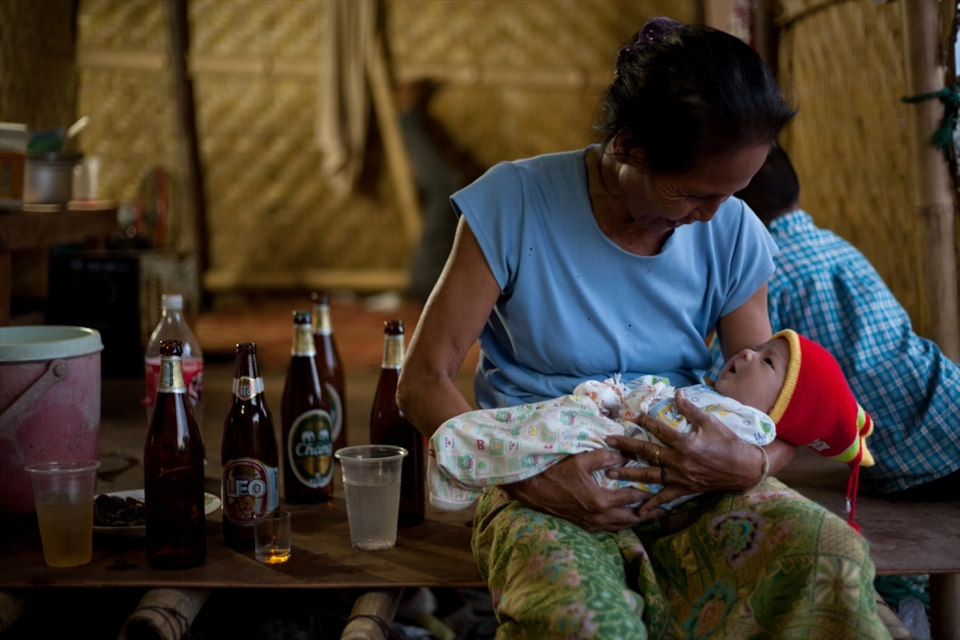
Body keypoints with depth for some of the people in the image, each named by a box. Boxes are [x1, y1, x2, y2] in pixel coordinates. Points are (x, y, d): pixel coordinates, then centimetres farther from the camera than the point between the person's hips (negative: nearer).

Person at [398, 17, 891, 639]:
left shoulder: (733, 233, 0)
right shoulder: (515, 203, -11)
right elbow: (424, 380, -10)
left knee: (832, 554, -26)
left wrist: (750, 465, -21)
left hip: (688, 483, 4)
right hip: (548, 488, -3)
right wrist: (525, 476, -25)